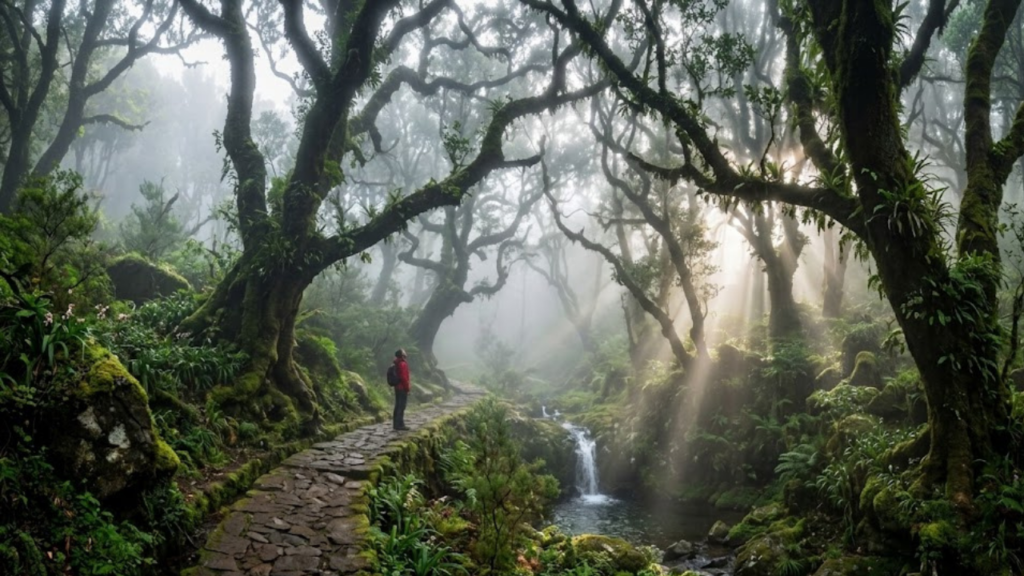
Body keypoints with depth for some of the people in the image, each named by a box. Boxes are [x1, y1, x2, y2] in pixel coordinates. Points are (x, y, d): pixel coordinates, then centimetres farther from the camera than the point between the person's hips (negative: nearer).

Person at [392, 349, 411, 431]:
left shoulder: (397, 364, 14)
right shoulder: (403, 364, -16)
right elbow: (404, 377, -21)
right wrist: (407, 388, -15)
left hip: (397, 388, 10)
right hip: (402, 388, -10)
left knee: (398, 406, 13)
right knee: (401, 406, -8)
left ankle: (396, 424, 17)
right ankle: (400, 424, -8)